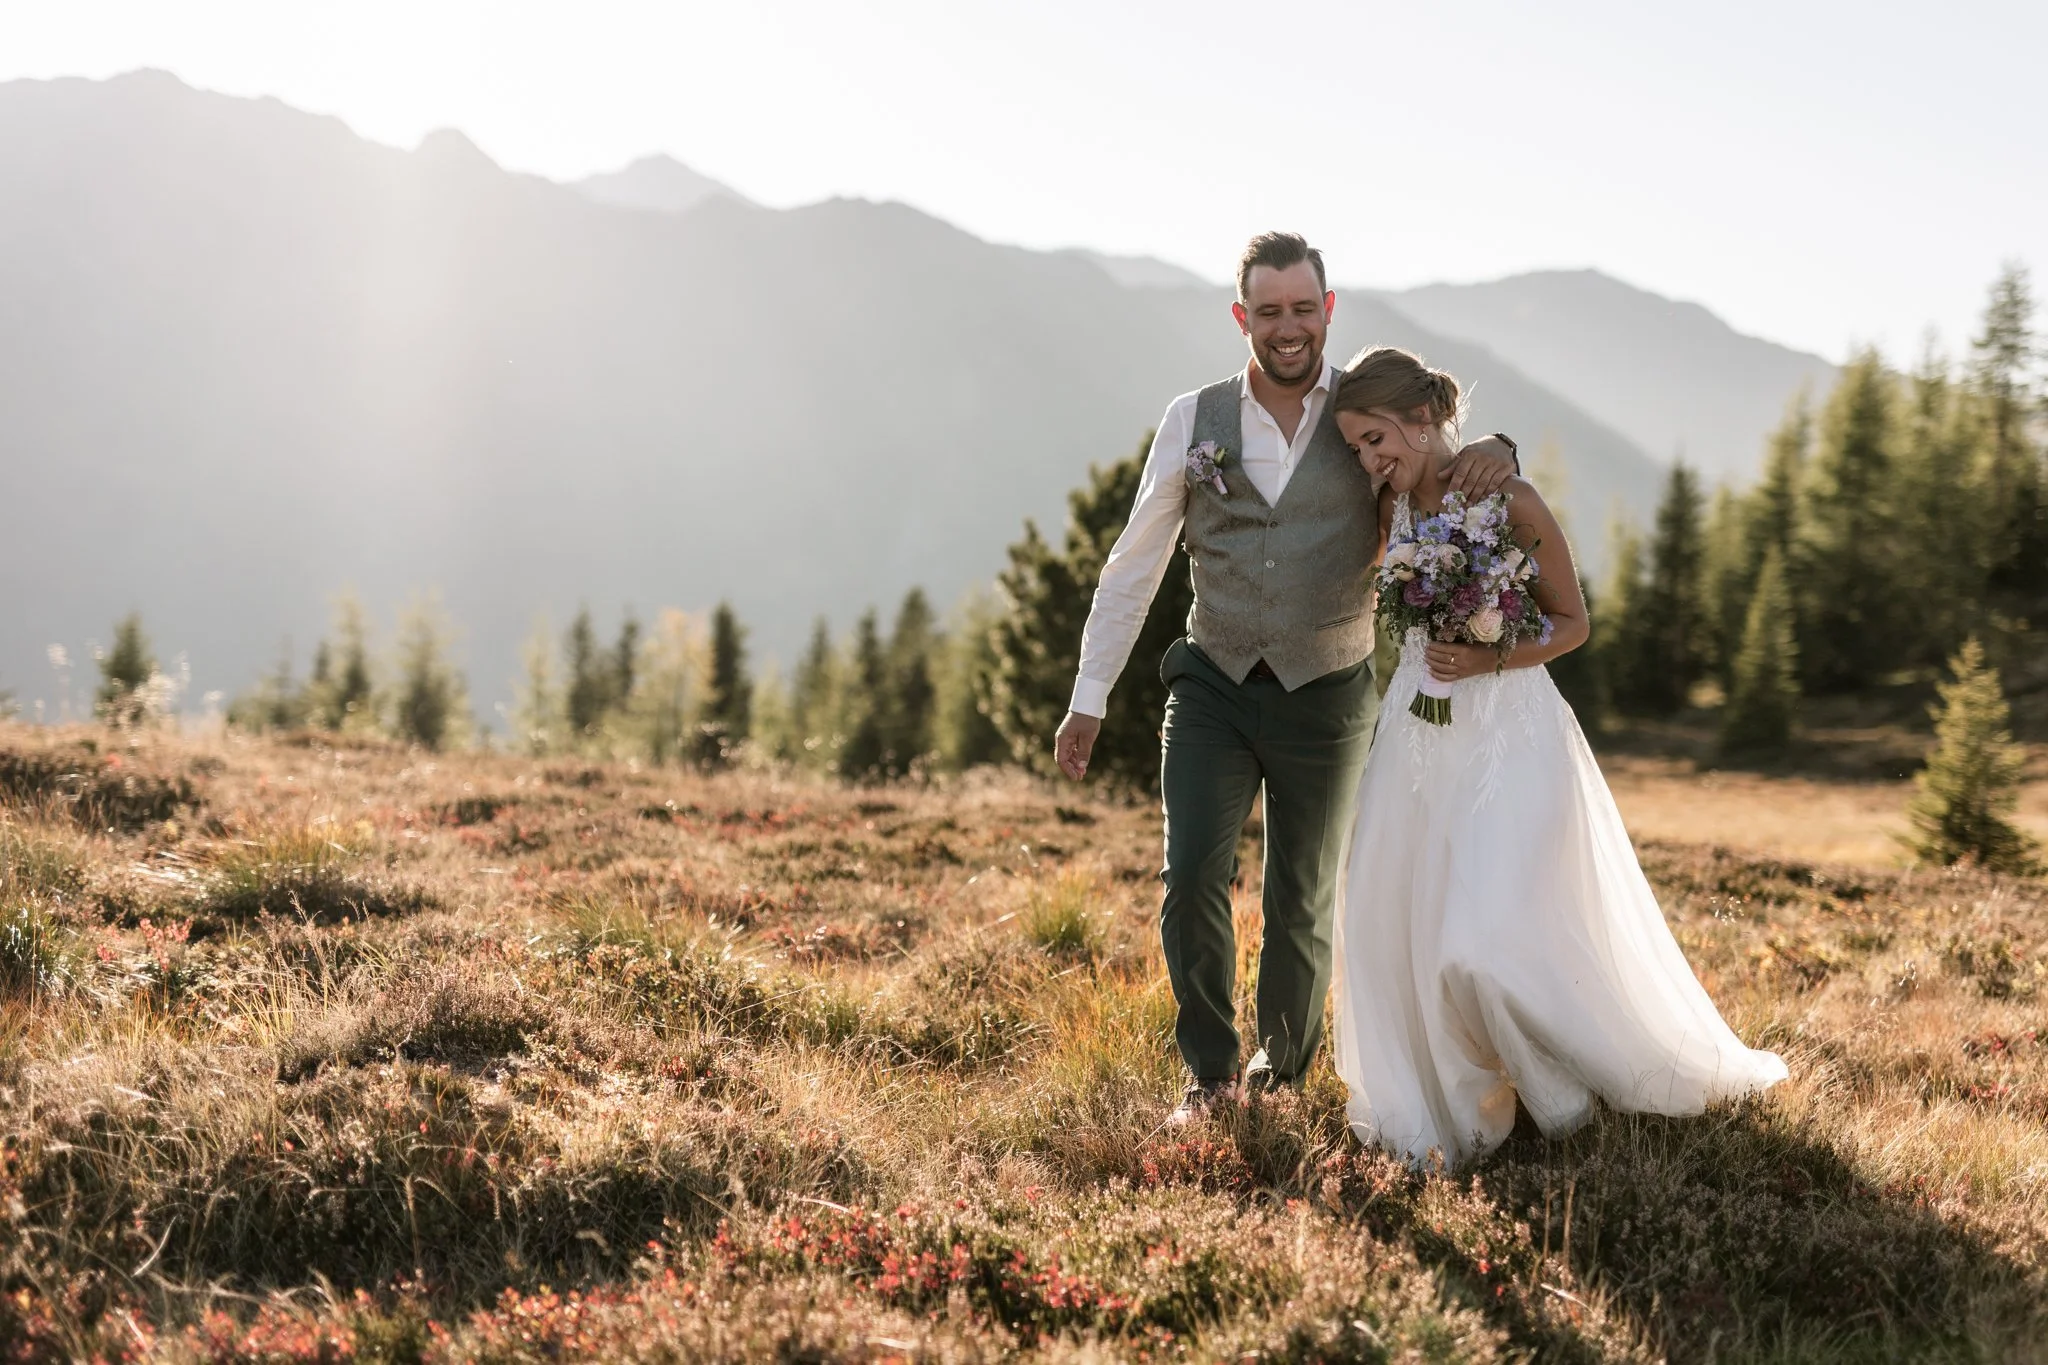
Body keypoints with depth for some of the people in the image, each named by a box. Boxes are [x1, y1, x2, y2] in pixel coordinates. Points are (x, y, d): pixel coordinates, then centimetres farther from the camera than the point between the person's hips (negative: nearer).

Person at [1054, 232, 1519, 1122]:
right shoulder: (1193, 421, -1)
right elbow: (1134, 564, 5)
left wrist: (1494, 452, -27)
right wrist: (1089, 698, 2)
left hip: (1325, 699, 0)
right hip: (1213, 690, 0)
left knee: (1305, 900, 12)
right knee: (1192, 878, -13)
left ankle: (1282, 1065, 33)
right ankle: (1210, 1071, 6)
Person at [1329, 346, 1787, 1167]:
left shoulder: (1508, 501, -12)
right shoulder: (1390, 509, 5)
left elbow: (1572, 621, -4)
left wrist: (1489, 660, -15)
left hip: (1508, 729, -6)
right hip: (1417, 725, 6)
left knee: (1485, 936, -13)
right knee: (1388, 919, 3)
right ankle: (1446, 1106, 20)